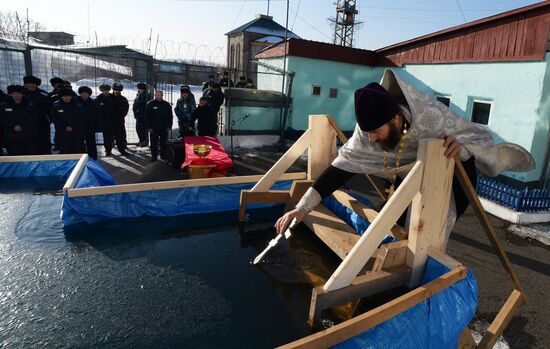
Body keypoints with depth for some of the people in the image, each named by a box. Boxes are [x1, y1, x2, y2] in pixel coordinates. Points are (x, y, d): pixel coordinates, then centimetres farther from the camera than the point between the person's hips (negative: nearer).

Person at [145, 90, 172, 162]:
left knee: (164, 143, 8)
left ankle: (164, 155, 19)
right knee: (154, 143, 4)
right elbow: (147, 117, 0)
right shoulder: (150, 104, 1)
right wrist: (149, 127, -6)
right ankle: (154, 156, 13)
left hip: (164, 128, 1)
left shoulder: (167, 104, 5)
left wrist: (169, 126, 1)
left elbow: (170, 116, 7)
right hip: (154, 129, -1)